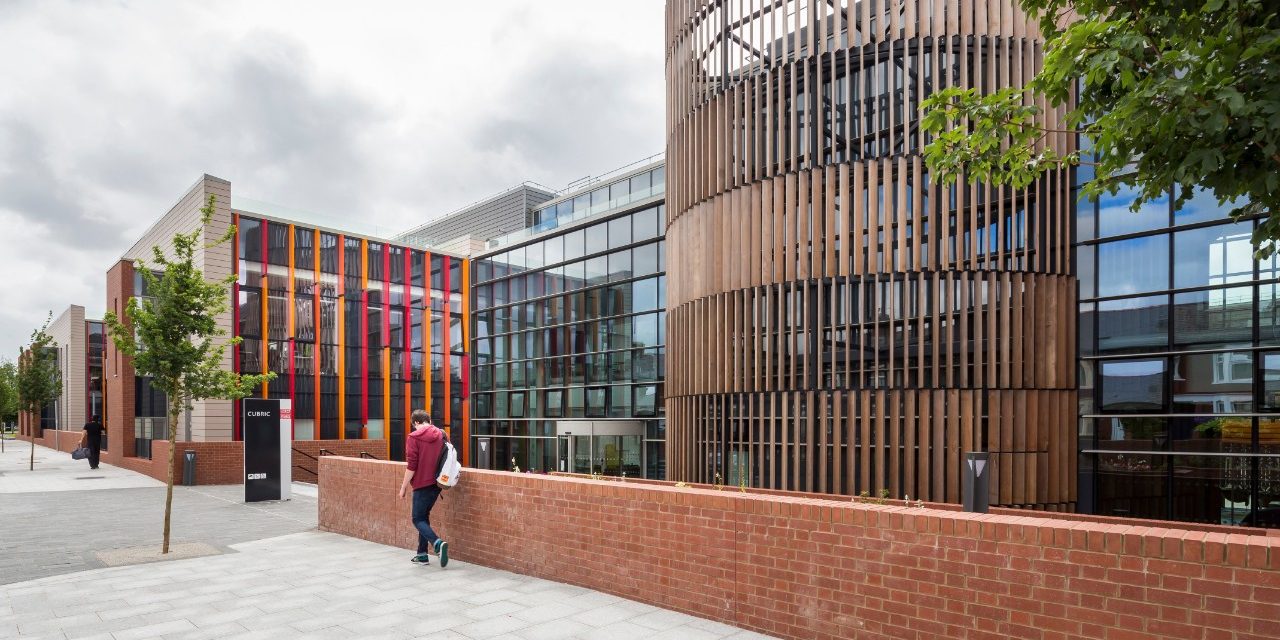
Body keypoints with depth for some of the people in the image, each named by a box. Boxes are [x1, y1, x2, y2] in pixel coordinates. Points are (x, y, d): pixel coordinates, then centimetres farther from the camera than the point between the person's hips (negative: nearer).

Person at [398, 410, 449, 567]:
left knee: (418, 519, 2)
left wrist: (404, 487, -5)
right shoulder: (440, 435, 8)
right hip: (436, 484, 6)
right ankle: (422, 555, 17)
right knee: (424, 516, 17)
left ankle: (438, 543, -21)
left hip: (422, 485, -6)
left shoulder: (414, 437, -10)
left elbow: (411, 466, -13)